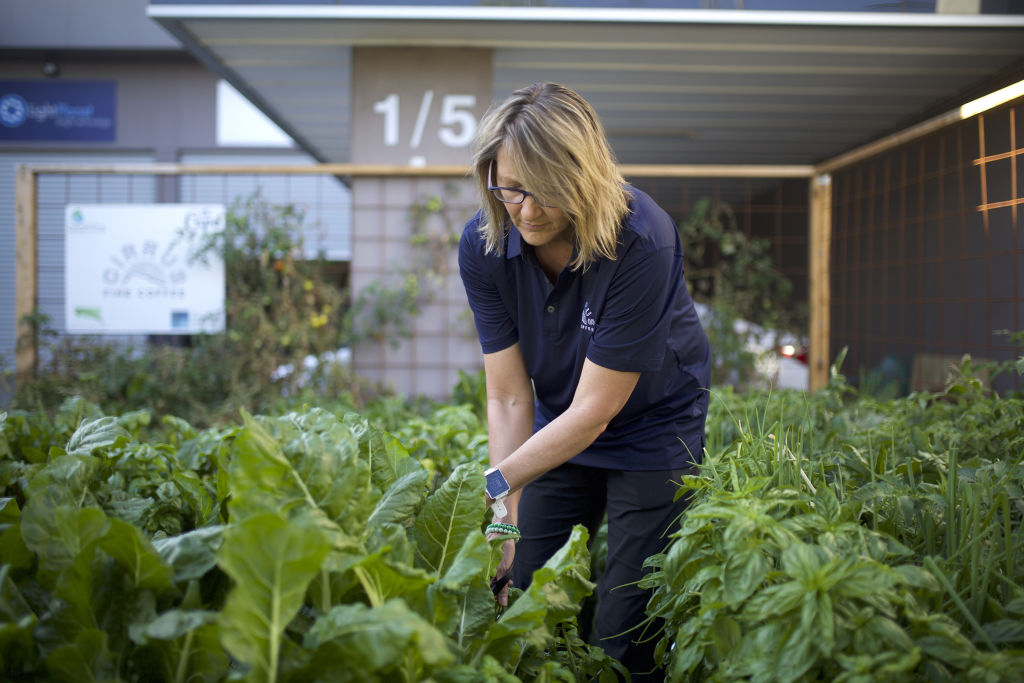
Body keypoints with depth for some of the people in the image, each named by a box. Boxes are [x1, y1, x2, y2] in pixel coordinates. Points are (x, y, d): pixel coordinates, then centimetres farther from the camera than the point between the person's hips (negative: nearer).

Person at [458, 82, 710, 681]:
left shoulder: (641, 242, -31)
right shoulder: (484, 246, -17)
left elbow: (595, 408, -27)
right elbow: (509, 398, -14)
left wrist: (491, 484, -30)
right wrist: (508, 521, -21)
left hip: (652, 427, -4)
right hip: (560, 428, 4)